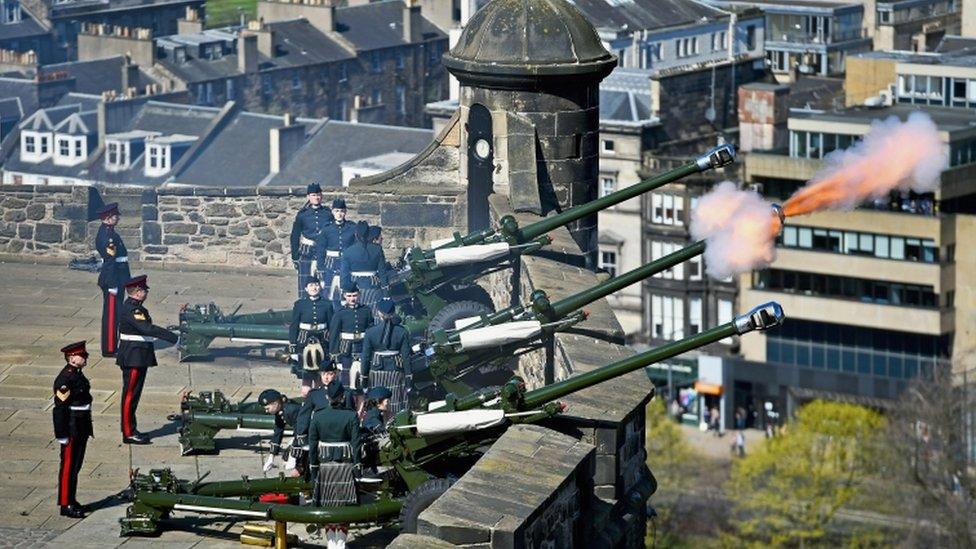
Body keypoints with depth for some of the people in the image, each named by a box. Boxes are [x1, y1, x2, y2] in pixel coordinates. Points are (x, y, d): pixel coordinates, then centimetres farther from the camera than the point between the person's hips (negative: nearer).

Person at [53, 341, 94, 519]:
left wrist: (87, 428, 23)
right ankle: (66, 505, 3)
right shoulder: (65, 379, -20)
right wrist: (63, 435, -22)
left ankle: (72, 501, 25)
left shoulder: (77, 374, 10)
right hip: (71, 429, -10)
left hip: (81, 429, 10)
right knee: (69, 466, -3)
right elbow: (61, 407, -21)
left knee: (76, 465, 16)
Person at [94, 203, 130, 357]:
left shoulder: (108, 232, 14)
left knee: (115, 314, 16)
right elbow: (109, 260, -22)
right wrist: (112, 285, -23)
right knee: (111, 314, -4)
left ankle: (112, 346, 24)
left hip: (117, 278, 11)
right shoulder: (107, 235, -19)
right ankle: (109, 349, 0)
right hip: (112, 279, -11)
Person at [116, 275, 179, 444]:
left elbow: (147, 328, 19)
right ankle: (128, 433, -1)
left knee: (133, 394, 14)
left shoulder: (135, 307, 13)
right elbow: (148, 329, -30)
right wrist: (175, 338, -31)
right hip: (133, 359, -10)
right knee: (130, 394, -5)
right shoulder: (131, 310, -20)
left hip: (138, 358, 10)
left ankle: (131, 430, 21)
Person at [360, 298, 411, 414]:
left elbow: (366, 356, -3)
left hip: (376, 371, 0)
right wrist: (408, 376, 3)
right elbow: (406, 356, -5)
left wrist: (364, 377, 5)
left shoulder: (370, 332, -7)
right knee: (396, 404, 5)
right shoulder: (402, 332, -7)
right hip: (396, 371, 0)